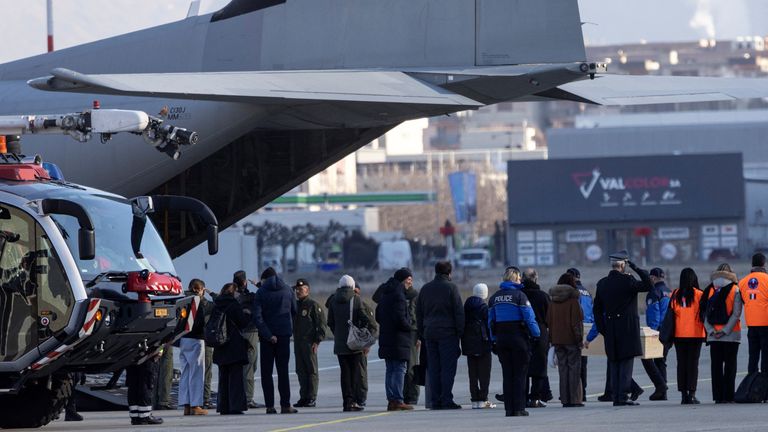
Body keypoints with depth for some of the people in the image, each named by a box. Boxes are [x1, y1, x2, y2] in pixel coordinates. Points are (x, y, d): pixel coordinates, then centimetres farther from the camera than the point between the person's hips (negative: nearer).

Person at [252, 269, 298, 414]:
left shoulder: (261, 292, -4)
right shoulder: (288, 291, 3)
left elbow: (257, 316, -13)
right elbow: (294, 311, 10)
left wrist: (268, 334, -15)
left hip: (267, 337, -2)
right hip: (284, 334, 2)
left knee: (266, 371, 4)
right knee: (283, 370, 4)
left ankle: (270, 405, -1)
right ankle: (285, 405, -1)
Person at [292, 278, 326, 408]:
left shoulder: (313, 305, -5)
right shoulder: (295, 305, 15)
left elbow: (321, 324, -8)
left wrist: (317, 341, -13)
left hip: (310, 343, -7)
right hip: (298, 342, 7)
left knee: (312, 370, -3)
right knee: (301, 371, 7)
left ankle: (312, 398, -2)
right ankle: (303, 397, 11)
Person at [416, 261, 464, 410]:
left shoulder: (425, 289, 11)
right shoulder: (451, 287, -5)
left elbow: (418, 312, 15)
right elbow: (459, 312, -8)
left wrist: (422, 333, 18)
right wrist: (460, 332, -2)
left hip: (430, 333, 5)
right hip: (448, 333, -5)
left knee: (433, 368, 6)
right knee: (448, 367, -4)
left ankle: (435, 400, 3)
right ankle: (447, 400, -9)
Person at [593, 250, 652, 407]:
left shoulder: (602, 283, 7)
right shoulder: (627, 281, -12)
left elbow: (597, 309, 9)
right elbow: (648, 285, -11)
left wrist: (602, 329, 14)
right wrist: (635, 268, -6)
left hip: (610, 330, 5)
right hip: (627, 329, -5)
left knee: (614, 364, 10)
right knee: (626, 363, -3)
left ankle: (616, 397, 9)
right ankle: (623, 397, -7)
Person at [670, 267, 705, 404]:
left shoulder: (675, 295, 1)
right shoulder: (698, 294, -7)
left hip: (679, 335, 2)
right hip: (695, 334, -2)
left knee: (681, 363, 8)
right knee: (693, 363, 0)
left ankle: (684, 394, 6)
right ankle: (691, 394, -6)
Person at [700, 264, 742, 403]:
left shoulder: (735, 291, 4)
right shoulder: (710, 291, 8)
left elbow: (736, 314, -2)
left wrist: (725, 330, -8)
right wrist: (711, 330, -5)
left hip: (730, 334, -2)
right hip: (714, 335, 2)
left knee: (729, 366, 0)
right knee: (716, 365, 2)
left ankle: (728, 396, -2)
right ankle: (718, 395, 3)